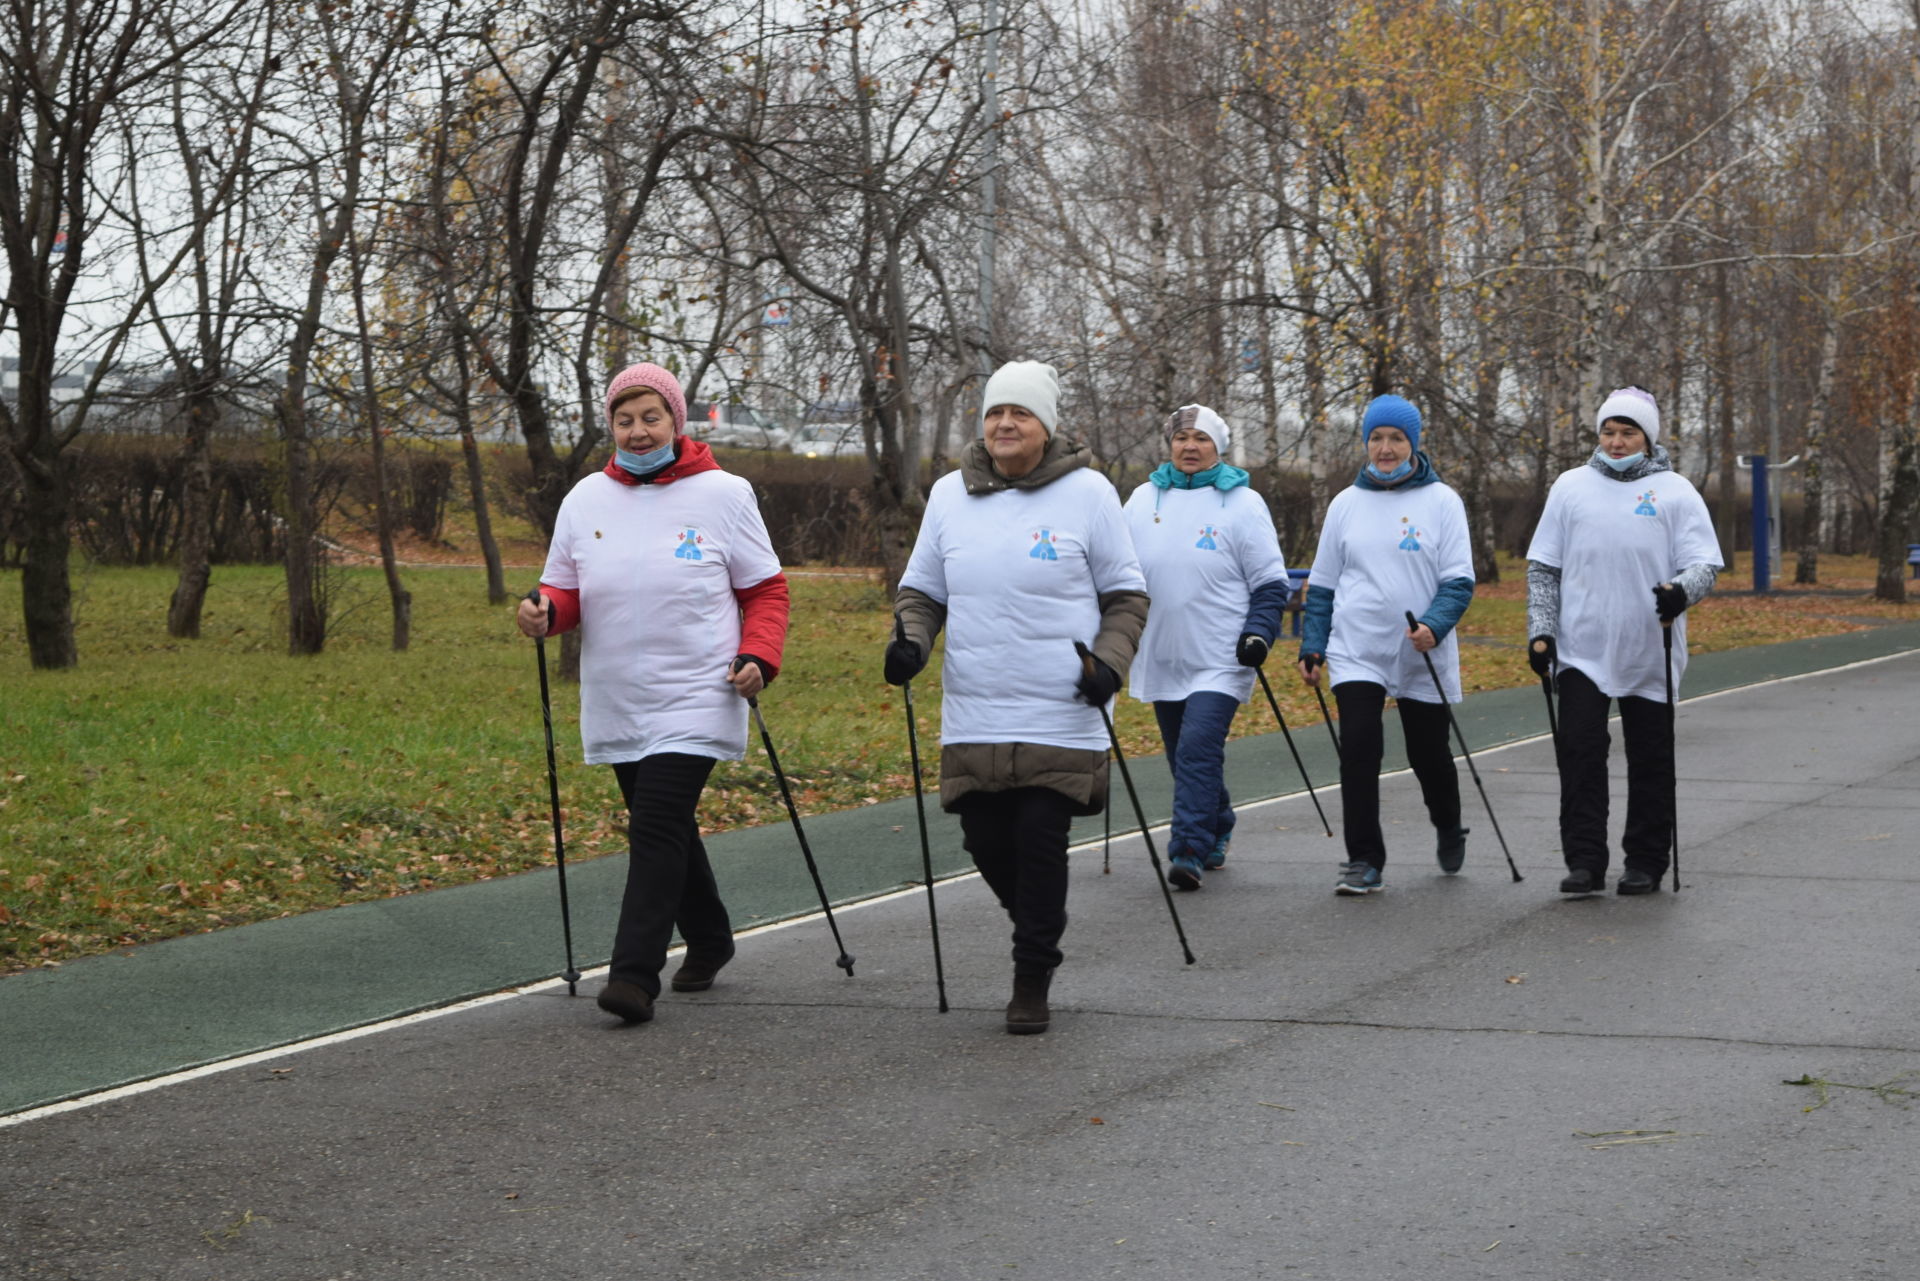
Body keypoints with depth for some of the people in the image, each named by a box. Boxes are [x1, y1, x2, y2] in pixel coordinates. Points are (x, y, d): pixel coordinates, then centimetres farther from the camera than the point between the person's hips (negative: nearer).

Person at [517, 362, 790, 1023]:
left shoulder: (723, 494, -1)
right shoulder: (587, 499, 8)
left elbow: (765, 589, 4)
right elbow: (566, 590, 13)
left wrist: (758, 657, -12)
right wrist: (545, 612, -10)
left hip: (695, 702, -5)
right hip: (616, 707, 5)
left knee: (656, 829, -15)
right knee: (666, 829, 15)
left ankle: (635, 973, -16)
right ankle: (708, 940, 35)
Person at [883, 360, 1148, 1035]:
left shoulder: (1087, 492, 0)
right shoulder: (950, 494, 9)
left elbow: (1126, 594, 5)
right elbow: (923, 589, 17)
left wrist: (1110, 659, -10)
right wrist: (910, 638, -3)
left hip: (1061, 718, -4)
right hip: (972, 720, 4)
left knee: (1040, 843, -7)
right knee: (987, 842, 5)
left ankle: (1032, 983, 5)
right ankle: (1041, 931, 33)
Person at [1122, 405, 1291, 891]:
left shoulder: (1242, 504, -1)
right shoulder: (1144, 500, 9)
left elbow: (1271, 582, 1)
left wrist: (1259, 632, -12)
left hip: (1220, 662, -5)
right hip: (1161, 660, 5)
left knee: (1198, 750, -18)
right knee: (1184, 757, 12)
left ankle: (1189, 851, -19)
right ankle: (1215, 839, 30)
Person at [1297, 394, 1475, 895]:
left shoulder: (1441, 502, 0)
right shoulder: (1346, 504, 8)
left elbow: (1459, 580, -5)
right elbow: (1322, 584, 14)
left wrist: (1434, 626, -21)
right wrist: (1312, 646, 8)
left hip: (1422, 658, -1)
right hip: (1356, 652, 1)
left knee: (1429, 754, 9)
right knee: (1358, 749, -13)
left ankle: (1449, 831, 39)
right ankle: (1364, 862, -7)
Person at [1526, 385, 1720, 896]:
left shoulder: (1675, 491, 3)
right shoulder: (1572, 486, 9)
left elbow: (1704, 562, -3)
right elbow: (1543, 567, 11)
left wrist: (1681, 590, -25)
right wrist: (1540, 630, 2)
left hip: (1650, 656, -1)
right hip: (1582, 651, 1)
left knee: (1651, 761, 6)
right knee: (1580, 754, -7)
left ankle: (1645, 863, 15)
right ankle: (1584, 861, -5)